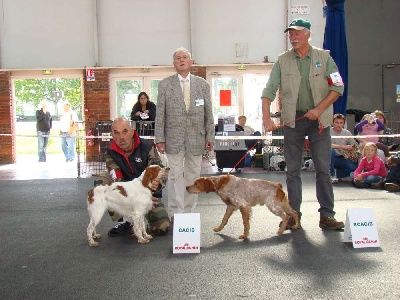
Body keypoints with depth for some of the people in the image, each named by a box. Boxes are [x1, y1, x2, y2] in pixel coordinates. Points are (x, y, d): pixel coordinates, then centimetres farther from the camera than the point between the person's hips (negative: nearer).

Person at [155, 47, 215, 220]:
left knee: (193, 176, 6)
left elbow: (208, 113, 8)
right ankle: (176, 214, 5)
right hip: (174, 139, -2)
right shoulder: (165, 84, 5)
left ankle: (189, 213, 16)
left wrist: (210, 137, 3)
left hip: (196, 139, 2)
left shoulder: (202, 84, 10)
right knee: (175, 176, -2)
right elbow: (160, 114, 2)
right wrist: (160, 138, -4)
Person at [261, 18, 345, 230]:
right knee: (292, 169, 4)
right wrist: (266, 117, -15)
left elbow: (338, 87, 0)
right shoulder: (282, 61, 5)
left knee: (323, 168, -2)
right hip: (293, 119, 1)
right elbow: (269, 91, -1)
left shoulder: (324, 57, 3)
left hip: (319, 119, -1)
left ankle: (326, 215, 4)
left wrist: (319, 109, -12)